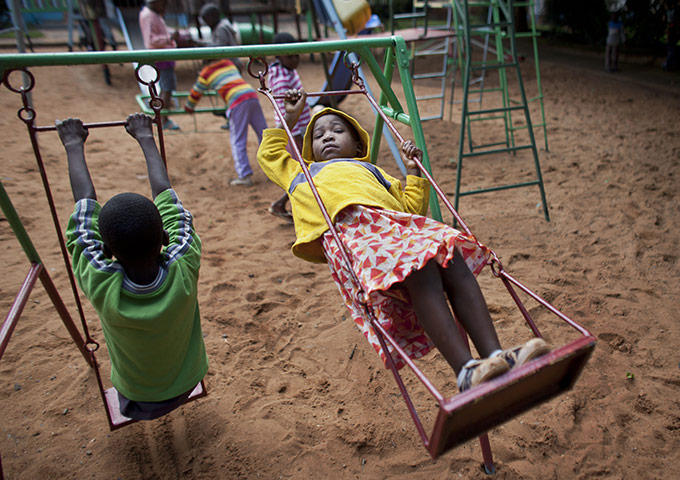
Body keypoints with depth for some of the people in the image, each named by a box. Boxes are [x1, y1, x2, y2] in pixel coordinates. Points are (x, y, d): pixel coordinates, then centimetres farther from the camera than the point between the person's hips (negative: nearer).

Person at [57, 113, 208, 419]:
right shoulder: (184, 270, -32)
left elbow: (85, 205, -20)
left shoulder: (101, 288, -33)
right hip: (186, 385, 1)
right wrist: (145, 139, -6)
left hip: (137, 402, -1)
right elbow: (165, 196, -19)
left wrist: (74, 147, -7)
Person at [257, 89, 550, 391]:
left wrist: (413, 170, 29)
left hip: (395, 223, 5)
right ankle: (465, 372, -41)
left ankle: (495, 354, -33)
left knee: (453, 256, -26)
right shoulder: (303, 174, 40)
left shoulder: (372, 172, 44)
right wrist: (290, 117, 46)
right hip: (350, 229, -4)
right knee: (419, 267, -34)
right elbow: (269, 154, 48)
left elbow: (412, 206, 36)